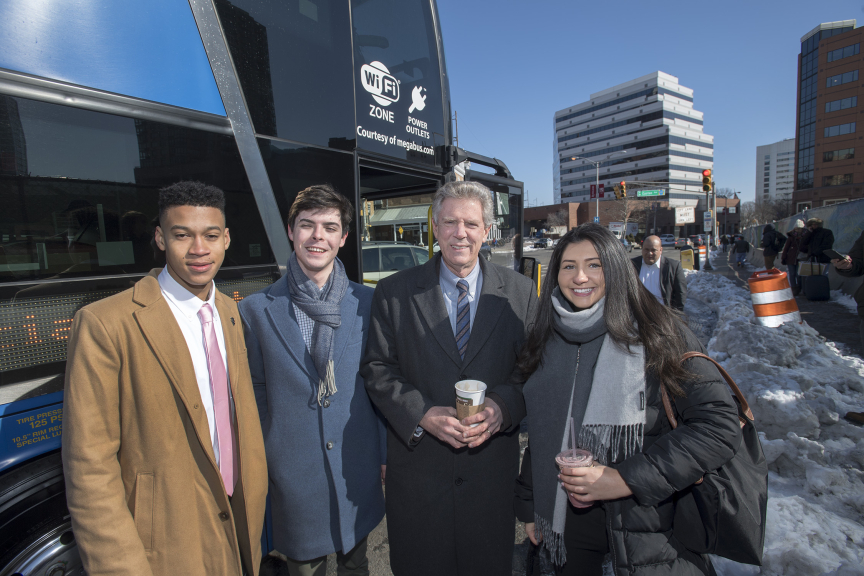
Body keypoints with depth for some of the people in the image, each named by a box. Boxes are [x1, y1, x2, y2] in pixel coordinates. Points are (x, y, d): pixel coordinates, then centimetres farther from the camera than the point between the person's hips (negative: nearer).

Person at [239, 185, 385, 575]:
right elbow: (255, 396, 0)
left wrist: (386, 453, 5)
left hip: (358, 466, 2)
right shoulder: (256, 310, -7)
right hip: (293, 471, -1)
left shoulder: (366, 302, -5)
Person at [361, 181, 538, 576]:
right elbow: (377, 369, -5)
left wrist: (504, 406, -18)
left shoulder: (521, 291, -1)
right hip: (418, 463, 0)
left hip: (493, 463, 1)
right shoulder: (392, 292, -4)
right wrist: (422, 414, -18)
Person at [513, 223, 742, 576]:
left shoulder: (657, 333, -14)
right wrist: (528, 505, 11)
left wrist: (625, 479, -23)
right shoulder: (548, 341, -1)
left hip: (647, 518, -3)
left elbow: (720, 426, -19)